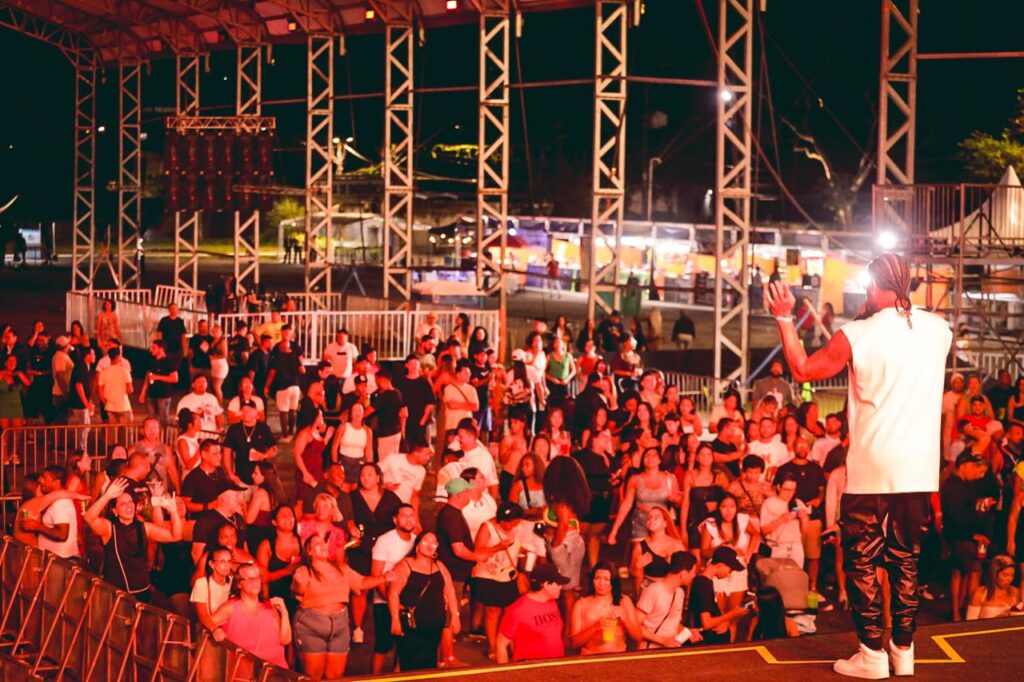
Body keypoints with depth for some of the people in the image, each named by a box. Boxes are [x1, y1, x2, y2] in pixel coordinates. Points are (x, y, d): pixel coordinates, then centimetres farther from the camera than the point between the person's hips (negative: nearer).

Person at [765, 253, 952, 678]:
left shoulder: (858, 335, -11)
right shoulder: (938, 330, 1)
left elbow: (802, 370, -4)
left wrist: (785, 319, 1)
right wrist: (902, 309, 26)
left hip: (872, 470, -4)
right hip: (919, 469, 4)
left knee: (861, 561, 5)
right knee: (906, 560, 13)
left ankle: (872, 654, 5)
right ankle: (904, 651, 17)